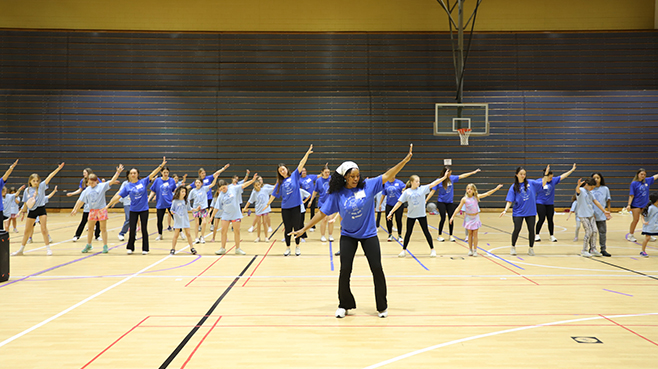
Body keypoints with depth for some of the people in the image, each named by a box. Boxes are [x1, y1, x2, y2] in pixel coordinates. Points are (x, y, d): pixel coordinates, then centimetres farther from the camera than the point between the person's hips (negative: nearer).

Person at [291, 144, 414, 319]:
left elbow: (387, 175, -13)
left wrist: (405, 160, -22)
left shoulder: (368, 186, -9)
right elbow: (322, 212, -4)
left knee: (377, 268, 0)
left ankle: (382, 306, 16)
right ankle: (344, 305, 17)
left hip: (369, 234, 0)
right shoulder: (337, 194, -8)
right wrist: (304, 229, -5)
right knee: (345, 270, -3)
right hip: (348, 236, 0)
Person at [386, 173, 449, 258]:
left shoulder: (422, 189, -4)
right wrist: (391, 213, -7)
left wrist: (444, 177, -18)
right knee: (408, 232, 8)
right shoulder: (406, 192, -6)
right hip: (411, 215, 0)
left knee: (426, 231, 6)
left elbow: (433, 184, -10)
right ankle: (404, 250, 19)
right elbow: (399, 203, -5)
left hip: (422, 215, 0)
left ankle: (432, 249, 15)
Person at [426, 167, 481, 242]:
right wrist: (426, 200, -14)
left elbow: (462, 176, 7)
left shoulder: (452, 178, 0)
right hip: (441, 202, -4)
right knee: (443, 218, -8)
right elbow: (432, 191, -9)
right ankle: (439, 236, 6)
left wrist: (474, 172, 7)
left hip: (450, 202, 4)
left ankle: (451, 236, 16)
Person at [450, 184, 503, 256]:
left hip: (475, 217, 0)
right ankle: (470, 250, 13)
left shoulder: (476, 197, -6)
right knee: (470, 233, 5)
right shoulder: (464, 199, -9)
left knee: (475, 233, 0)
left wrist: (496, 188, -11)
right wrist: (453, 216, -10)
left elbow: (487, 194, -6)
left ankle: (475, 250, 5)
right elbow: (458, 208, -6)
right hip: (468, 217, 0)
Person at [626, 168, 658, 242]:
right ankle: (630, 235, 11)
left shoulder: (647, 181, 3)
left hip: (645, 204, 5)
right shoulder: (634, 183, -10)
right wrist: (629, 205, -16)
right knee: (636, 220, -2)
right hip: (636, 205, -5)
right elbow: (631, 195, -12)